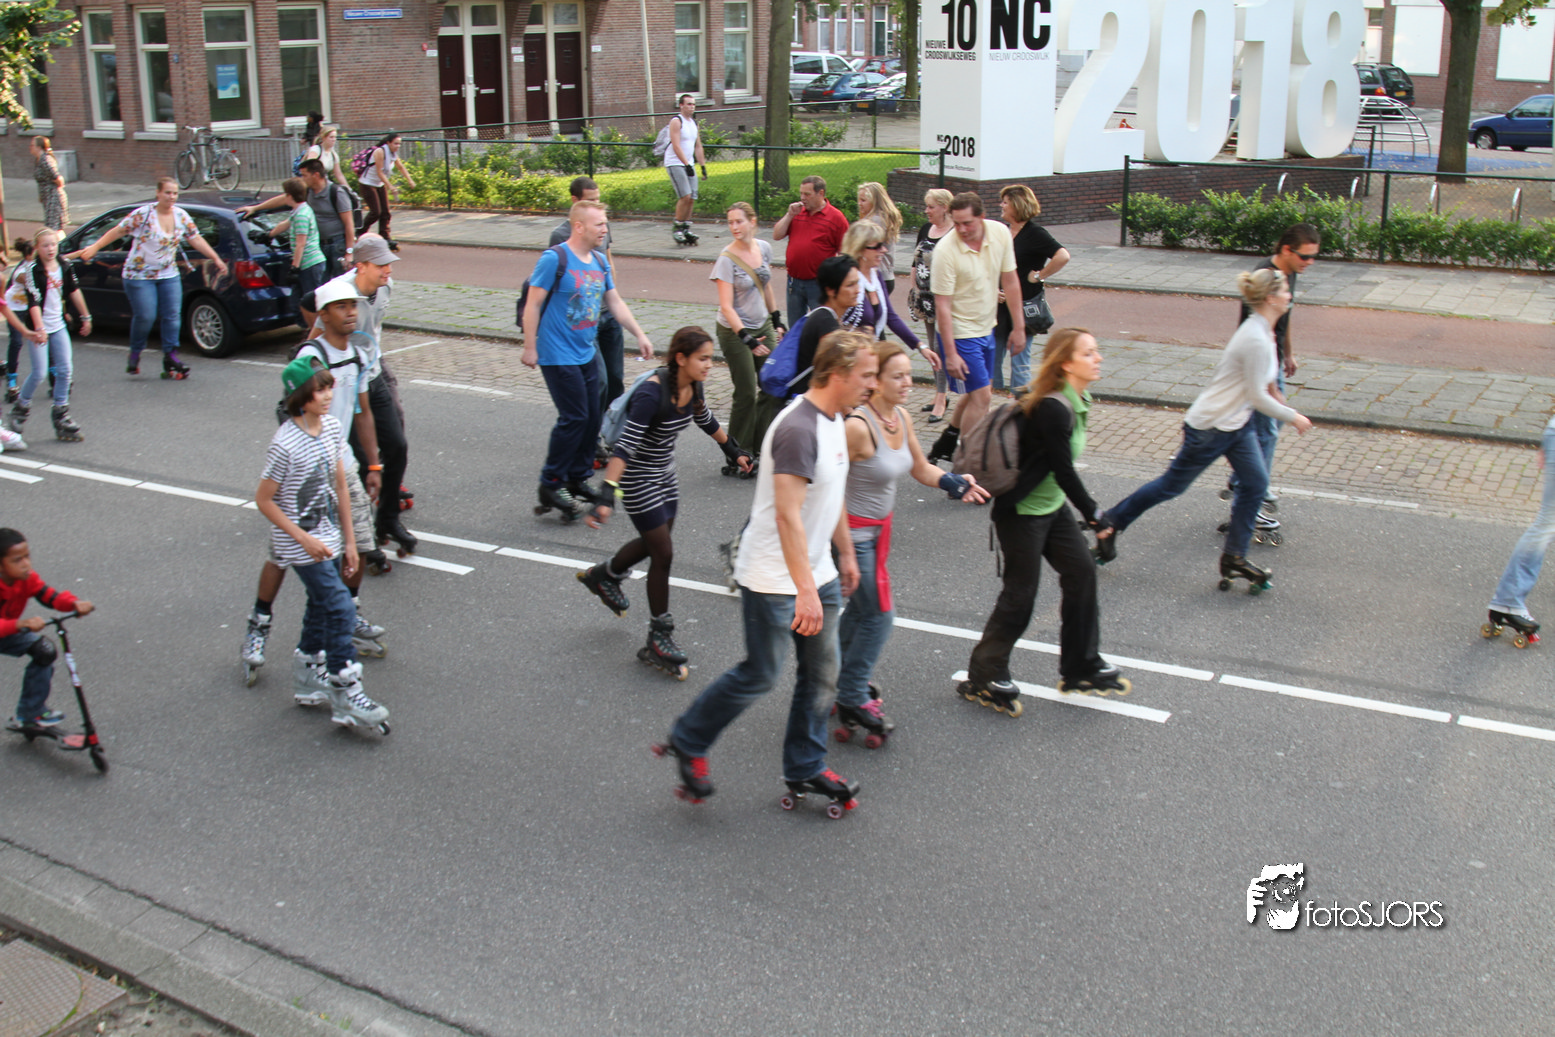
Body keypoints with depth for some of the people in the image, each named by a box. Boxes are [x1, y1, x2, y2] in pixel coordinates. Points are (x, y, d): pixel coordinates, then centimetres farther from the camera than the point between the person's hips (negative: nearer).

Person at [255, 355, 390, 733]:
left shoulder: (332, 427, 0)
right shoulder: (285, 444, -22)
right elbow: (264, 500, -15)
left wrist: (349, 542, 10)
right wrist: (304, 539, -16)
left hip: (328, 539, 7)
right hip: (300, 544, -7)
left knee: (321, 607, 16)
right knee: (340, 608, -11)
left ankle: (308, 678, 33)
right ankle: (345, 693, -3)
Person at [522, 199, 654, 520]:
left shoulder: (599, 262, 10)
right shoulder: (554, 259, -13)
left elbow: (616, 302, 18)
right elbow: (533, 304, -11)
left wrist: (640, 335, 13)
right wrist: (530, 347, -11)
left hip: (586, 354, 8)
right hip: (558, 356, -8)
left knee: (592, 418, 8)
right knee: (574, 418, -11)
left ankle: (577, 481, 22)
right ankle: (550, 485, 1)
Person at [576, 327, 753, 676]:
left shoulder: (692, 386, -5)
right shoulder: (652, 393, -30)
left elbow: (706, 421, 17)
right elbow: (624, 447, -35)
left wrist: (733, 450, 30)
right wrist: (609, 496, -43)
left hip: (664, 475, 8)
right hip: (638, 481, -8)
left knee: (655, 544, 22)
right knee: (663, 555, -5)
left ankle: (605, 575, 51)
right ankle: (659, 640, 9)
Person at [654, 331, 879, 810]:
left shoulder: (834, 420, 7)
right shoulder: (798, 429, -25)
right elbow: (787, 517, -29)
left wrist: (846, 554, 25)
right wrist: (805, 590, -31)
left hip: (817, 572, 9)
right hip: (774, 579, -9)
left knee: (822, 672, 13)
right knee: (760, 676, 1)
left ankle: (805, 768, 26)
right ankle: (687, 744, 20)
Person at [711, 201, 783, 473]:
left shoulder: (764, 248, 1)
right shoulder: (727, 259, -16)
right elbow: (726, 307, -20)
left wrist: (777, 321, 15)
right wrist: (747, 339, -28)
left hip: (763, 327, 6)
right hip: (734, 331, -6)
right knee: (746, 394, -4)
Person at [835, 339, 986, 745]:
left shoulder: (901, 417, 0)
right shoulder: (858, 426, -26)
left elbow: (920, 468, 11)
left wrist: (952, 482, -8)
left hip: (878, 528, 8)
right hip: (852, 531, -8)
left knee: (860, 609, 21)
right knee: (878, 615, -3)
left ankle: (841, 682, 40)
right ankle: (852, 700, 13)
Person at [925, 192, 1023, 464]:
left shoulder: (1000, 233, -7)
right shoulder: (945, 250, -23)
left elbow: (1010, 281, 3)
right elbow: (942, 305, -21)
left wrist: (1018, 327, 4)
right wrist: (950, 354, -23)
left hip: (986, 328, 7)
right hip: (960, 332, -7)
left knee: (977, 392, 19)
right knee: (981, 396, -8)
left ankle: (946, 442, 38)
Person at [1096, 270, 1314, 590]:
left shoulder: (1262, 331, 4)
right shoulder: (1256, 340, -27)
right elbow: (1258, 396, -22)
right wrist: (1293, 417, -13)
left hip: (1236, 425, 9)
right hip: (1210, 428, -9)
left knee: (1256, 483, 3)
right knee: (1172, 485, 5)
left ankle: (1234, 558, 11)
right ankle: (1112, 521, 22)